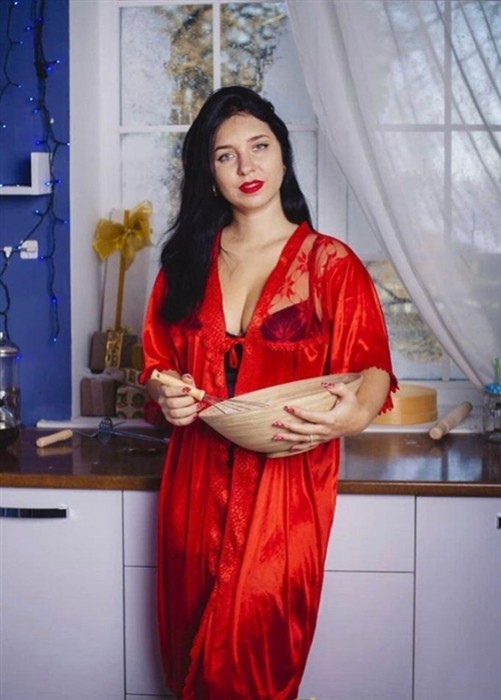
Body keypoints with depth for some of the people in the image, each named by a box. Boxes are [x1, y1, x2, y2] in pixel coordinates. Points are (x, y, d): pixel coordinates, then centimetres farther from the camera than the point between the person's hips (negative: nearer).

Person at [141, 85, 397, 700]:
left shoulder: (329, 262, -1)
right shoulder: (186, 260, 9)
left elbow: (371, 364, -6)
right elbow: (158, 362, 15)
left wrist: (356, 414, -27)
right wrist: (166, 397, -8)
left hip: (289, 482, -3)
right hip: (197, 482, 4)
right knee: (191, 651, 12)